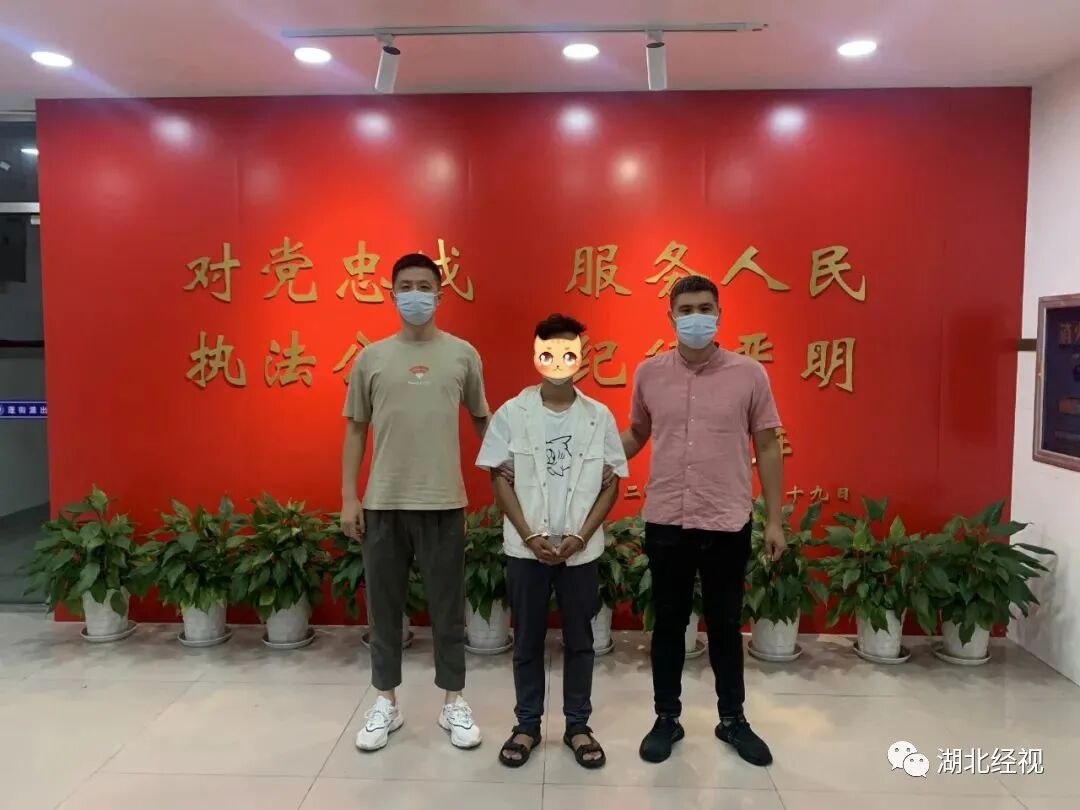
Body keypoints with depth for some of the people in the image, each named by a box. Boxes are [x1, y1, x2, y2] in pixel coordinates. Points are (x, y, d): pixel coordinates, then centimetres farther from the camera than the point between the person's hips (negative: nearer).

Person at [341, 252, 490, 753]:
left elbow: (481, 417, 12)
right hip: (383, 503, 1)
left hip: (443, 503, -1)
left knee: (447, 607, 9)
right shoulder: (371, 357, 3)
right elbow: (355, 430, 7)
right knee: (384, 605, 11)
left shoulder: (463, 354, 2)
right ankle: (386, 702, 28)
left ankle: (453, 702, 26)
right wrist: (348, 498, 2)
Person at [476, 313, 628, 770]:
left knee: (579, 640, 12)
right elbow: (500, 479, -2)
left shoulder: (599, 417, -2)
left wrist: (580, 536, -10)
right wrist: (529, 535, -11)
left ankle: (577, 725, 28)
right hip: (525, 548, 0)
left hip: (581, 550, 1)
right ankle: (527, 724, 27)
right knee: (528, 640, 11)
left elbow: (611, 483, 0)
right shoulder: (512, 414, -4)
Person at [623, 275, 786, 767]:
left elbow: (767, 447, 1)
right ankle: (666, 719, 31)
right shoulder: (648, 373, 0)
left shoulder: (749, 374, -5)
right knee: (668, 623, 13)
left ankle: (733, 720, 34)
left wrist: (775, 520, 0)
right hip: (665, 522, 1)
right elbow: (636, 434, 14)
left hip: (729, 524, -1)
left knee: (725, 625, 14)